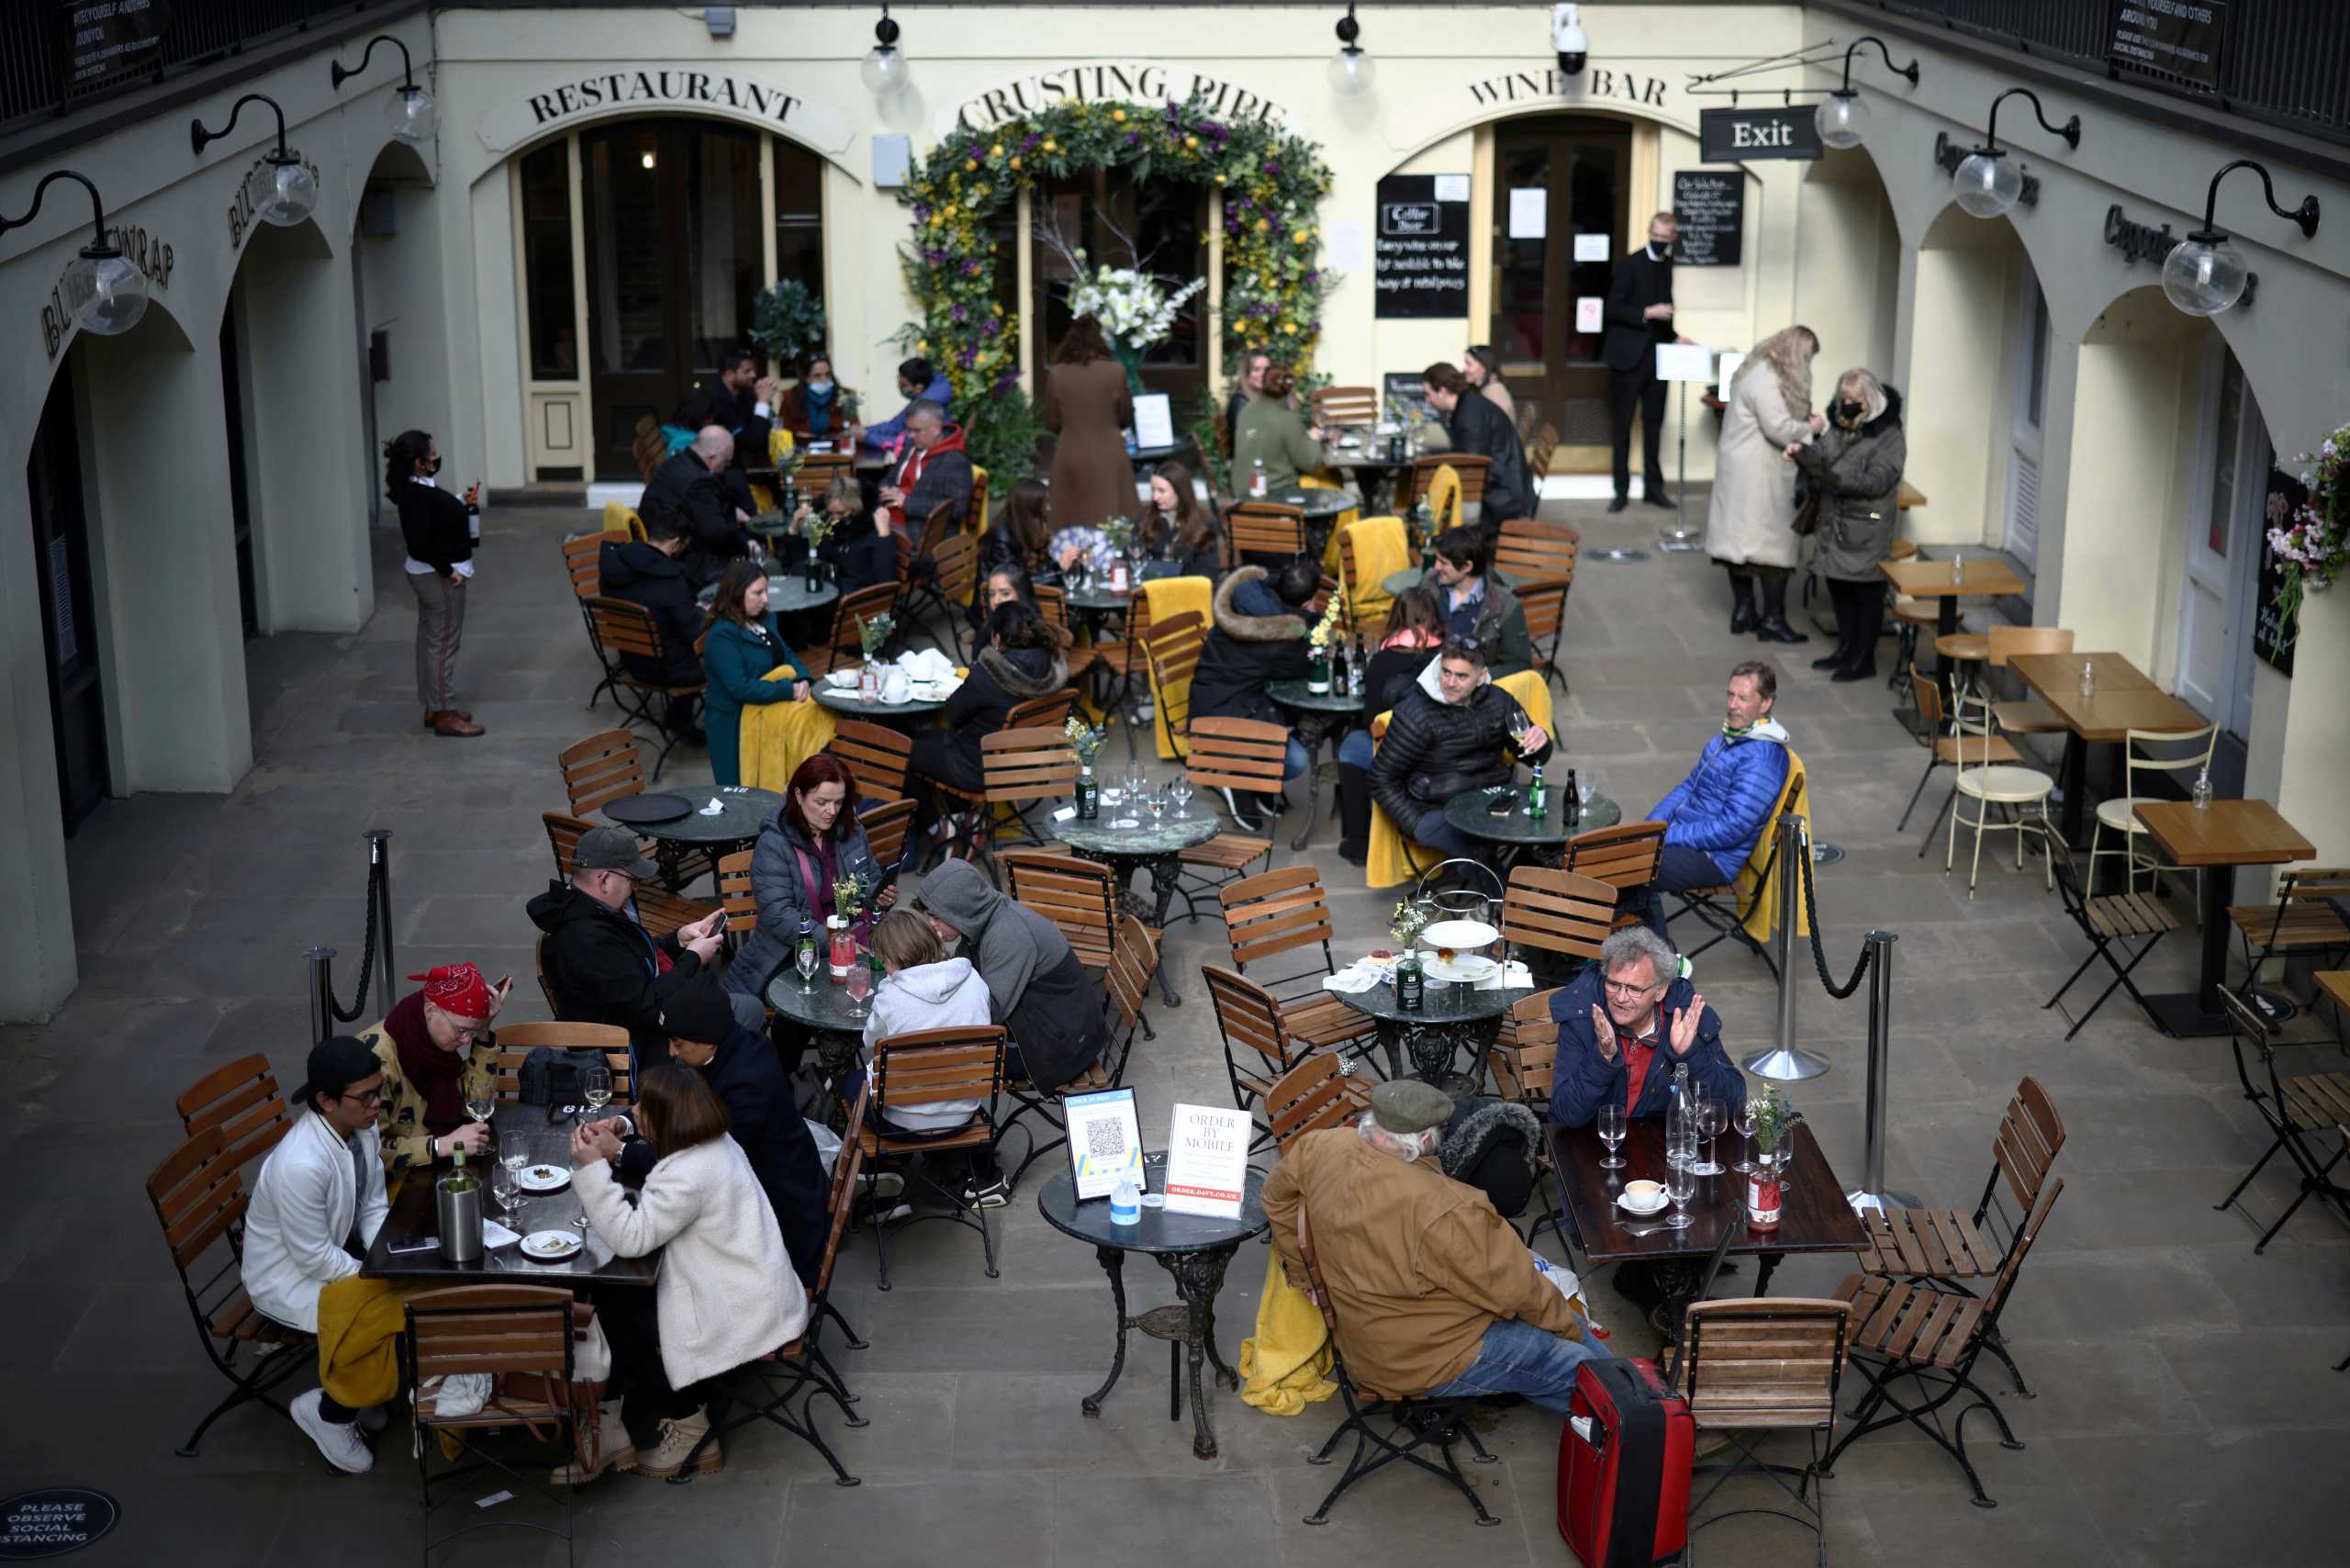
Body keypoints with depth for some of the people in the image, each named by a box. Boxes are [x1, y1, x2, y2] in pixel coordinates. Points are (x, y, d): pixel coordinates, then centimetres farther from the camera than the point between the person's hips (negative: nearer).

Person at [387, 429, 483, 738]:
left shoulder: (417, 489, 6)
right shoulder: (419, 495, -23)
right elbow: (420, 543, -28)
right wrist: (447, 570, -20)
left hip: (428, 574, 10)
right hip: (438, 577, -10)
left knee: (430, 640, 15)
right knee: (443, 643, -4)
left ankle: (434, 707, 24)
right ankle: (444, 715, 2)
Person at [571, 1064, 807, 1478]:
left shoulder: (690, 1174, -27)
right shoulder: (714, 1145, 3)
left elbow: (629, 1236, -26)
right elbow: (654, 1198, 17)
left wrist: (592, 1168, -23)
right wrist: (617, 1153, 4)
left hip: (744, 1316, -9)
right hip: (760, 1293, 9)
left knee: (614, 1320, 3)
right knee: (623, 1301, 14)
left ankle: (685, 1416, 18)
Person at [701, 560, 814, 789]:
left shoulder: (765, 619, 9)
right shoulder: (723, 636, -18)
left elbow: (787, 655, 15)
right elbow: (740, 687, -25)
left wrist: (803, 680, -8)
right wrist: (789, 691, -23)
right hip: (736, 724, -7)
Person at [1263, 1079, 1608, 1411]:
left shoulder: (1324, 1147, -13)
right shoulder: (1445, 1214, -34)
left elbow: (1278, 1194, 9)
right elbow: (1513, 1287, -20)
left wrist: (1301, 1270, 21)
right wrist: (1570, 1326, -2)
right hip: (1428, 1362, -8)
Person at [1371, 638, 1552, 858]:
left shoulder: (1497, 700, 6)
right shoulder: (1415, 716, -9)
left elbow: (1534, 757, 17)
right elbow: (1382, 780, -4)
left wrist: (1540, 741, -8)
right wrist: (1415, 826, -14)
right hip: (1436, 812, -5)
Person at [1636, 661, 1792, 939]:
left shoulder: (1762, 758, -20)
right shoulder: (1727, 737, 13)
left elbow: (1731, 829, -23)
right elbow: (1688, 787, 20)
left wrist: (1665, 838, -18)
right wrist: (1650, 827, 3)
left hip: (1715, 858, -10)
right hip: (1686, 836, 10)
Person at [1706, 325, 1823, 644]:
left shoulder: (1759, 371, 12)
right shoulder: (1767, 381, -21)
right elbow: (1779, 430, -23)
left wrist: (1804, 420, 7)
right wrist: (1811, 426, -6)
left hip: (1743, 469, 10)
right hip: (1758, 474, -10)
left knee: (1743, 537, 12)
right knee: (1773, 542, -4)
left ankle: (1743, 611, 17)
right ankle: (1772, 620, 0)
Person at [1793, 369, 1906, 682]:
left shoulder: (1889, 436, -12)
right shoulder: (1841, 427, 11)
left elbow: (1877, 480, -20)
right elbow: (1822, 453, 5)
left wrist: (1836, 478, -30)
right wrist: (1802, 451, -17)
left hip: (1867, 530, -7)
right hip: (1835, 523, 7)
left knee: (1866, 592, 0)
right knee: (1838, 586, 14)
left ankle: (1864, 660, 8)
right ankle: (1846, 650, 27)